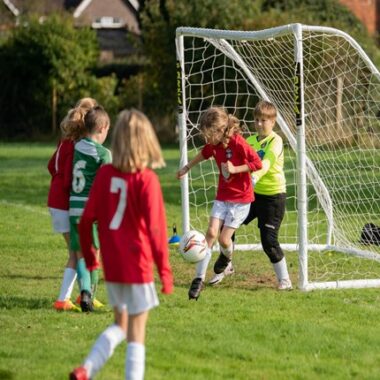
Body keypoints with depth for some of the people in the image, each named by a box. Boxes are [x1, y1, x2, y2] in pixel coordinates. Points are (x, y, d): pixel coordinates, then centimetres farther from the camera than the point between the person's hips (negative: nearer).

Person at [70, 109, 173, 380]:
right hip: (138, 265, -5)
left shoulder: (105, 174, -1)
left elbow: (87, 220, 1)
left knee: (121, 324, 20)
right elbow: (156, 228, -16)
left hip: (112, 266, 5)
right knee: (136, 332, 3)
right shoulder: (146, 179, -13)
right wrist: (165, 270, -10)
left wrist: (89, 256, 16)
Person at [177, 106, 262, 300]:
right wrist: (187, 167, 32)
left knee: (224, 239, -8)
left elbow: (257, 163, -19)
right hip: (222, 196, 5)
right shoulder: (214, 144, -1)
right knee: (211, 233, -10)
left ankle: (226, 259, 30)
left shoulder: (237, 142, -21)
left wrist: (235, 169, -24)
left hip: (241, 198, -5)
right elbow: (204, 153, 23)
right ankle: (199, 279, -10)